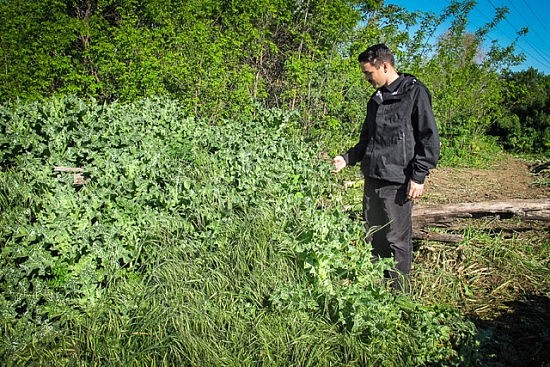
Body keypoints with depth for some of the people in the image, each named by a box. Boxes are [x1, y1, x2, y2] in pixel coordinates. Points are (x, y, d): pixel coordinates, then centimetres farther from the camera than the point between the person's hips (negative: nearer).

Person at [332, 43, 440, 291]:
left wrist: (418, 177, -14)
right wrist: (347, 158, 12)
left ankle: (399, 294, 15)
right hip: (372, 178, 8)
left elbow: (429, 139, -9)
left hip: (397, 182, -7)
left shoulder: (414, 93, -6)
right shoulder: (376, 99, 17)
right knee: (373, 238, 14)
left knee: (397, 240, 0)